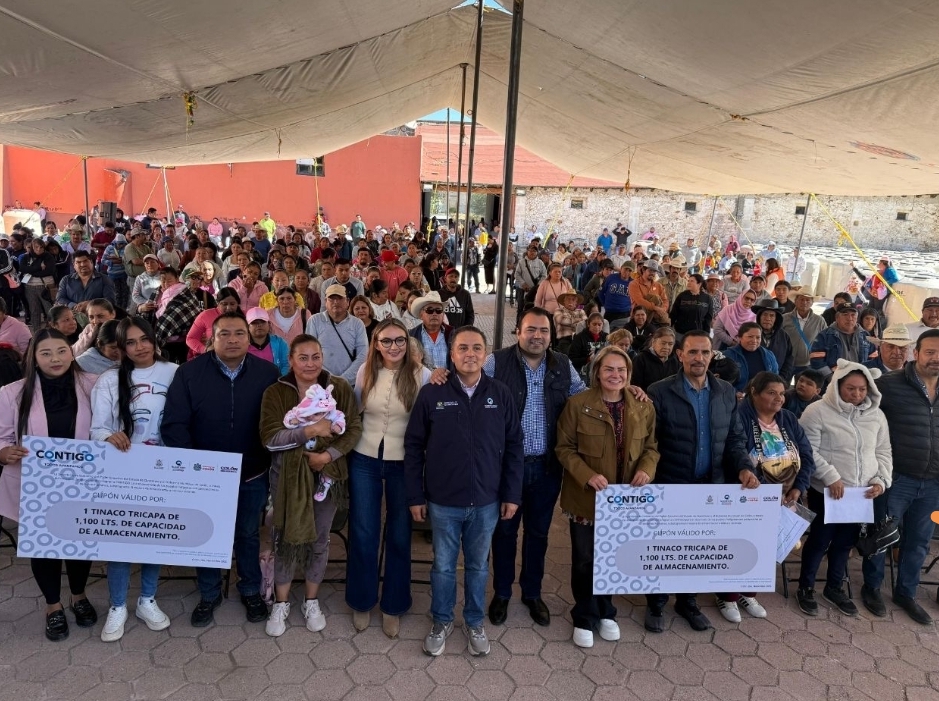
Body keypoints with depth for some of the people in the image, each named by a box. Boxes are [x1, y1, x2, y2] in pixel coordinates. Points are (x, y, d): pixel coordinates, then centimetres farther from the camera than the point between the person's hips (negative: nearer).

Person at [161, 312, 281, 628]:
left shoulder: (268, 373, -9)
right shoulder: (189, 372, -11)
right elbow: (173, 423, -12)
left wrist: (272, 462, -11)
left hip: (252, 475, 1)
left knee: (248, 535, 19)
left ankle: (251, 591, 39)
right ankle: (209, 594, 39)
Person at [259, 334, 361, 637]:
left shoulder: (340, 388, -4)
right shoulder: (275, 392, -7)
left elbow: (354, 429, -4)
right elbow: (269, 438, -16)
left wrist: (329, 455, -18)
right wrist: (309, 431, -26)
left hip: (327, 473, 1)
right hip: (288, 475, -1)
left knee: (320, 539, 13)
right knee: (285, 537, 9)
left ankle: (311, 602, 33)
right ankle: (281, 603, 29)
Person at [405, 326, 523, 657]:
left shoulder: (501, 395, -4)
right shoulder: (431, 393, -8)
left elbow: (514, 448, 1)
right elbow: (413, 447, -3)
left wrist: (512, 494, -1)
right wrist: (415, 496, -3)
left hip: (486, 500, 1)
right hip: (443, 500, -1)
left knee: (478, 565, 18)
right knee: (443, 565, 15)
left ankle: (475, 623, 38)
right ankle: (441, 621, 36)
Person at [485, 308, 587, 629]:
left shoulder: (563, 366, 2)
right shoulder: (496, 363, -10)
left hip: (546, 466, 3)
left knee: (538, 533, 18)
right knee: (504, 531, 14)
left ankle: (532, 593, 39)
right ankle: (501, 593, 35)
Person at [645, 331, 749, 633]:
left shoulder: (726, 392, 4)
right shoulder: (660, 392, -11)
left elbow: (735, 438, 8)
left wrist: (743, 467, -8)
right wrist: (650, 475, -19)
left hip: (711, 486, 4)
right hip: (670, 486, -4)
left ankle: (688, 601, 38)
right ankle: (656, 604, 30)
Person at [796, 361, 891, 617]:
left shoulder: (876, 415, 5)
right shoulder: (818, 411, -13)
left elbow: (883, 451, 12)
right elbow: (808, 450, -15)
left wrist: (881, 479, -2)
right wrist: (831, 477, -21)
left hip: (862, 493, 5)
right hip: (826, 491, -5)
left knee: (846, 541, 17)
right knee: (819, 541, 6)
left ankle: (834, 587, 36)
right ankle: (805, 588, 24)